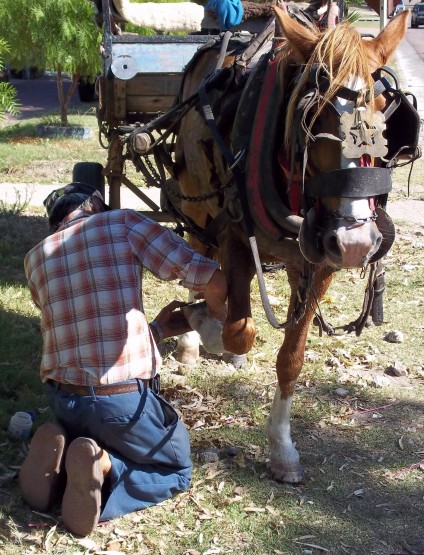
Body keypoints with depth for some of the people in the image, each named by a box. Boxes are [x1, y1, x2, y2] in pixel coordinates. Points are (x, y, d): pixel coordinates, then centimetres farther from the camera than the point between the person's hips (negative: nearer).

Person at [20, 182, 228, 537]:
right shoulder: (123, 222, -1)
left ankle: (59, 455, 5)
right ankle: (103, 466, -7)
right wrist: (216, 313, 15)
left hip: (61, 398, 5)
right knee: (177, 469, 22)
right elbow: (211, 278, -6)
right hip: (124, 399, -5)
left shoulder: (35, 258, 12)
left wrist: (159, 329, 24)